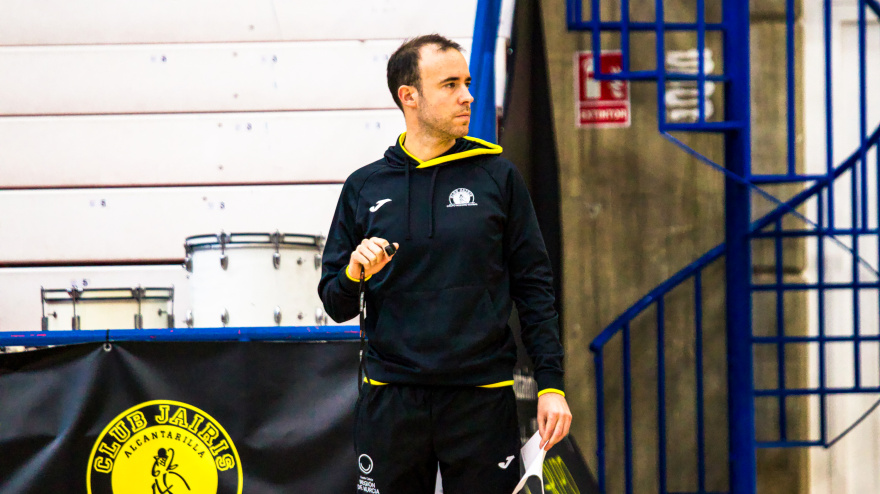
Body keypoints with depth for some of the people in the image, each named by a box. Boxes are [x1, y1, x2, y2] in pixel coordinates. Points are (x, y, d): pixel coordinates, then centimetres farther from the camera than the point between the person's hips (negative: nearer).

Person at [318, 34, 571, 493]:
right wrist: (353, 274, -12)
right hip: (390, 401, 1)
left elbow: (534, 287, 5)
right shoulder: (364, 187, 7)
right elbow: (335, 306, 10)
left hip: (482, 401, -1)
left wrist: (551, 385, -2)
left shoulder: (497, 176, 4)